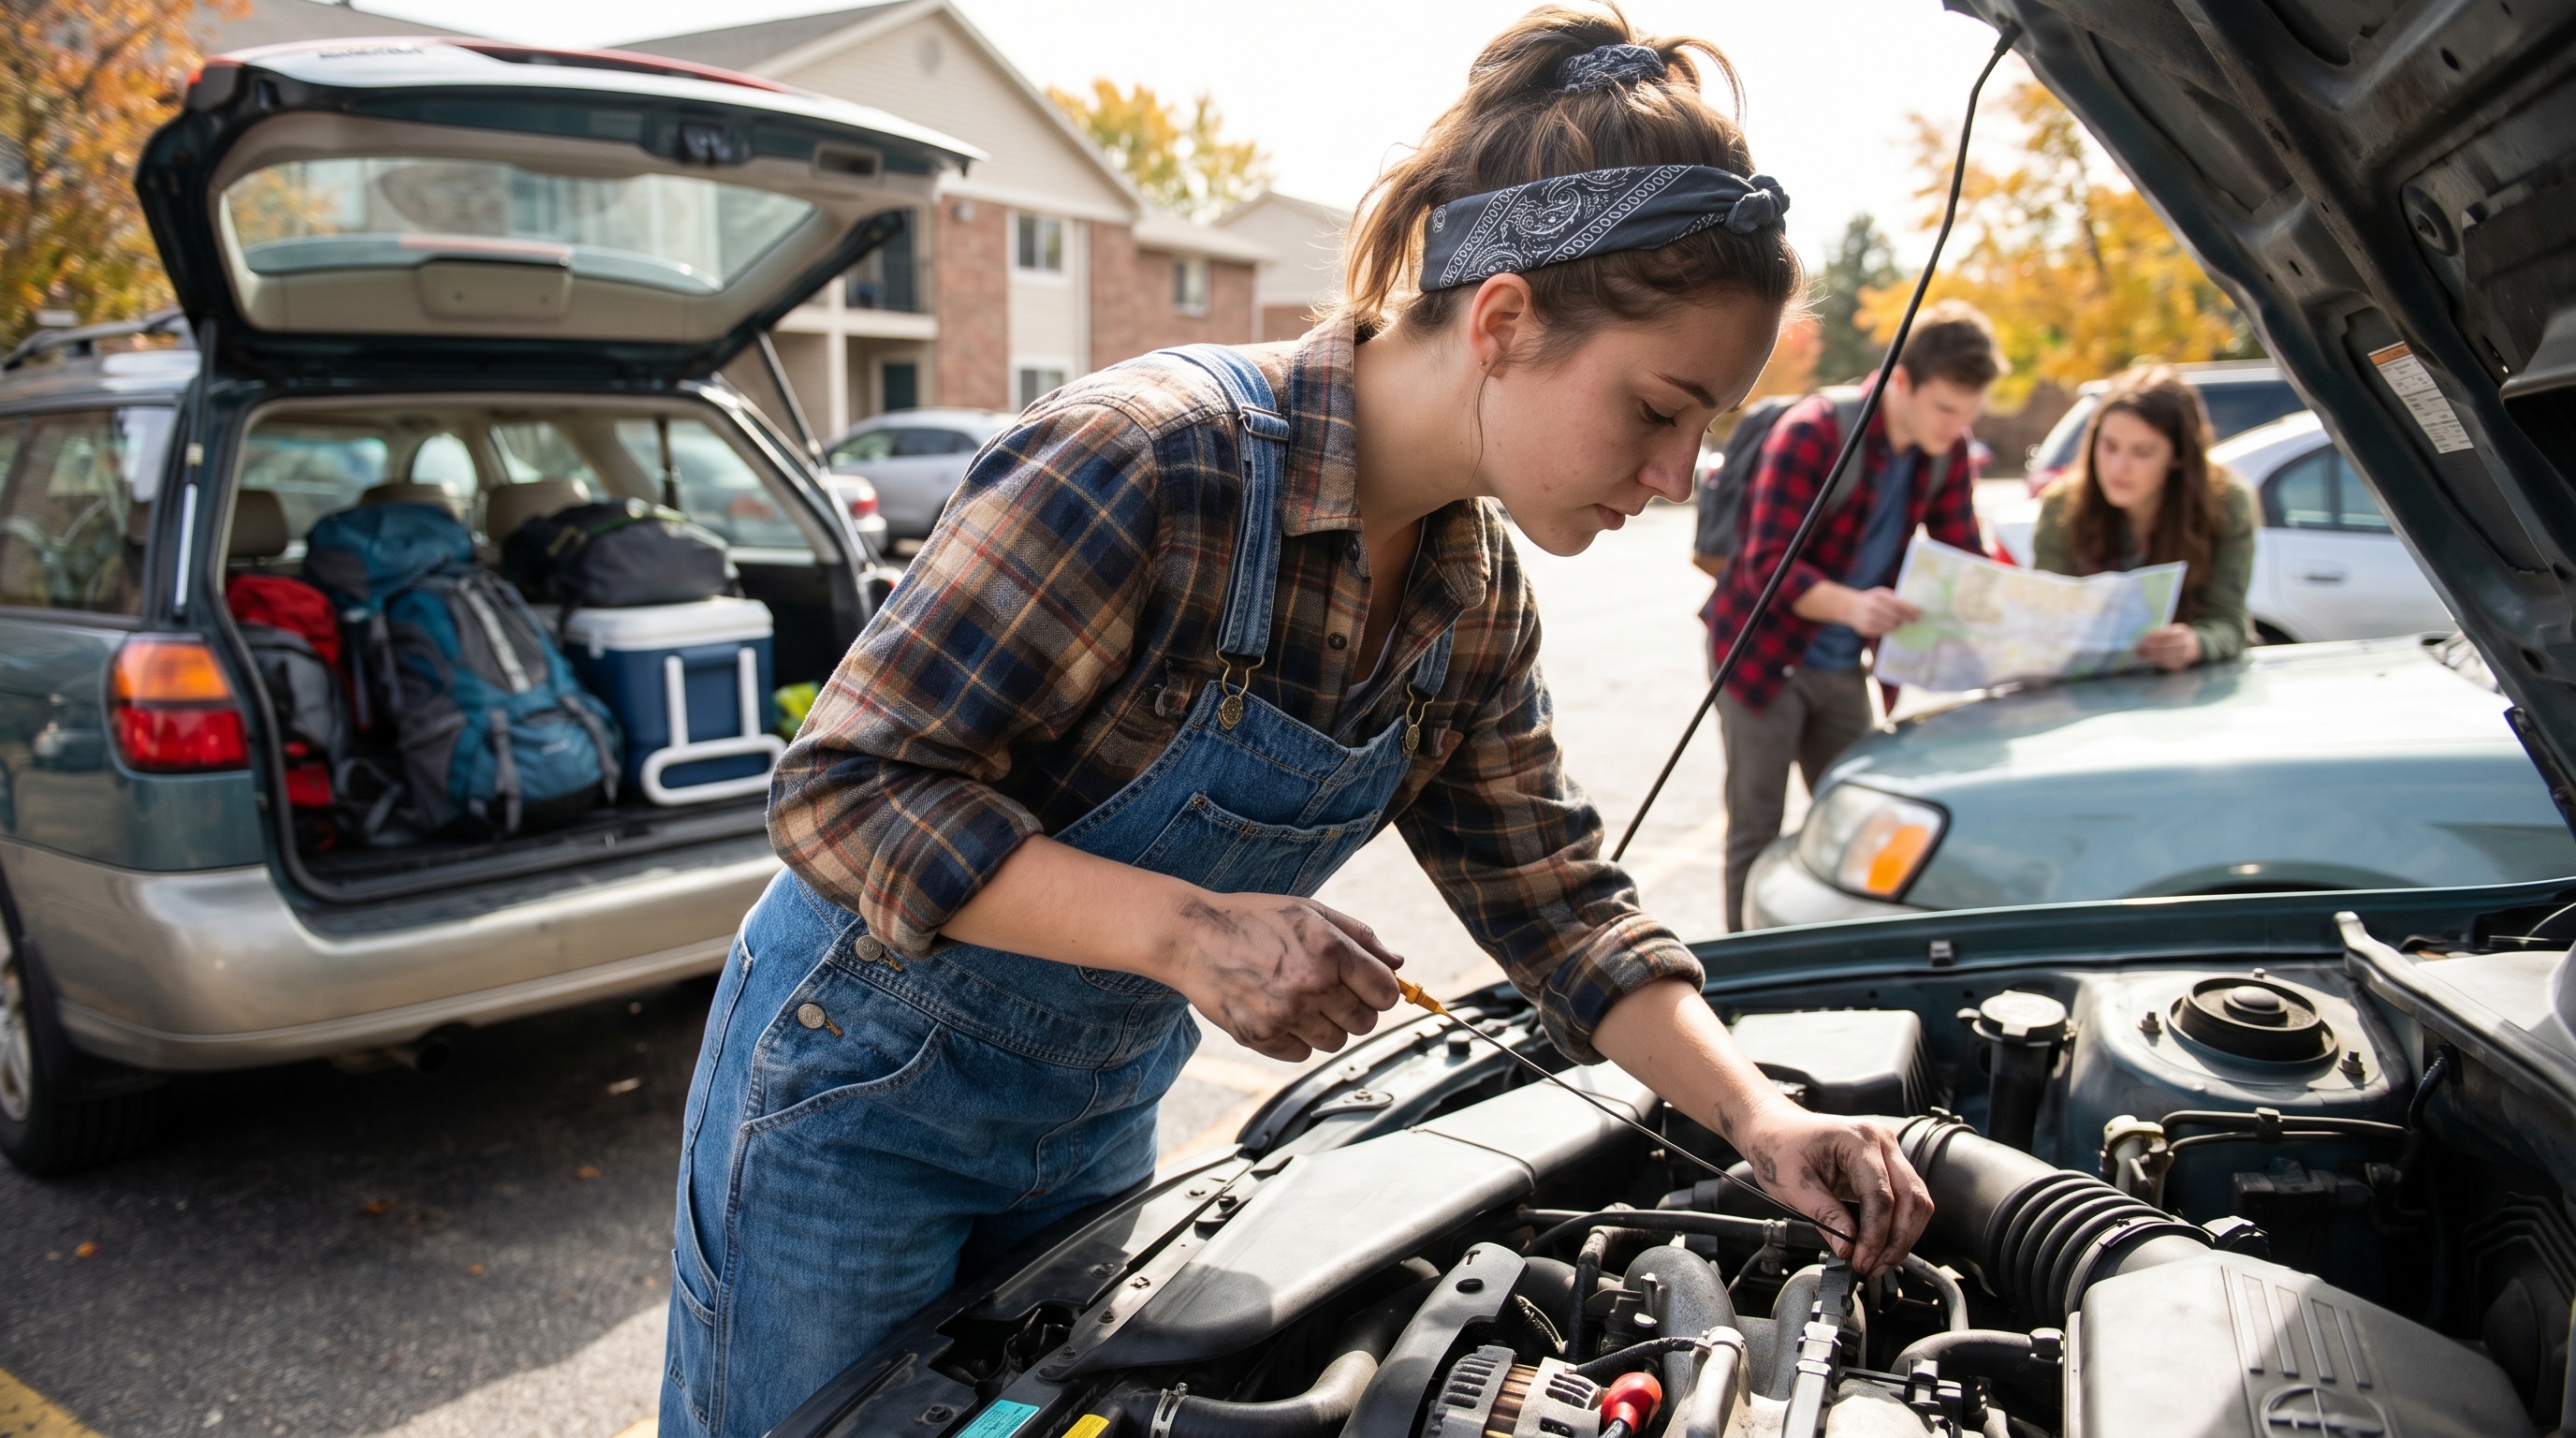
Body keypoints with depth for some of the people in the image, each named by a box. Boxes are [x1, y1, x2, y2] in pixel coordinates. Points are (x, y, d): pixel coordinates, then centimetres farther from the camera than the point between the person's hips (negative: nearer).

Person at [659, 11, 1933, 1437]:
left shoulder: (1475, 591, -5)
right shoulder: (1150, 459, -30)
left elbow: (1553, 897, 2)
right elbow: (844, 792, -27)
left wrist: (1756, 1114, -9)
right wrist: (1189, 931, -35)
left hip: (1096, 1121, 7)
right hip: (862, 1090, -6)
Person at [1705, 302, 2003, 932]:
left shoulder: (1947, 452, -2)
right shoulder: (1813, 432, -22)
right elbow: (1767, 562, -27)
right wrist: (1851, 604, -45)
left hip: (1842, 666, 6)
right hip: (1763, 654, -6)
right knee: (1756, 832, -1)